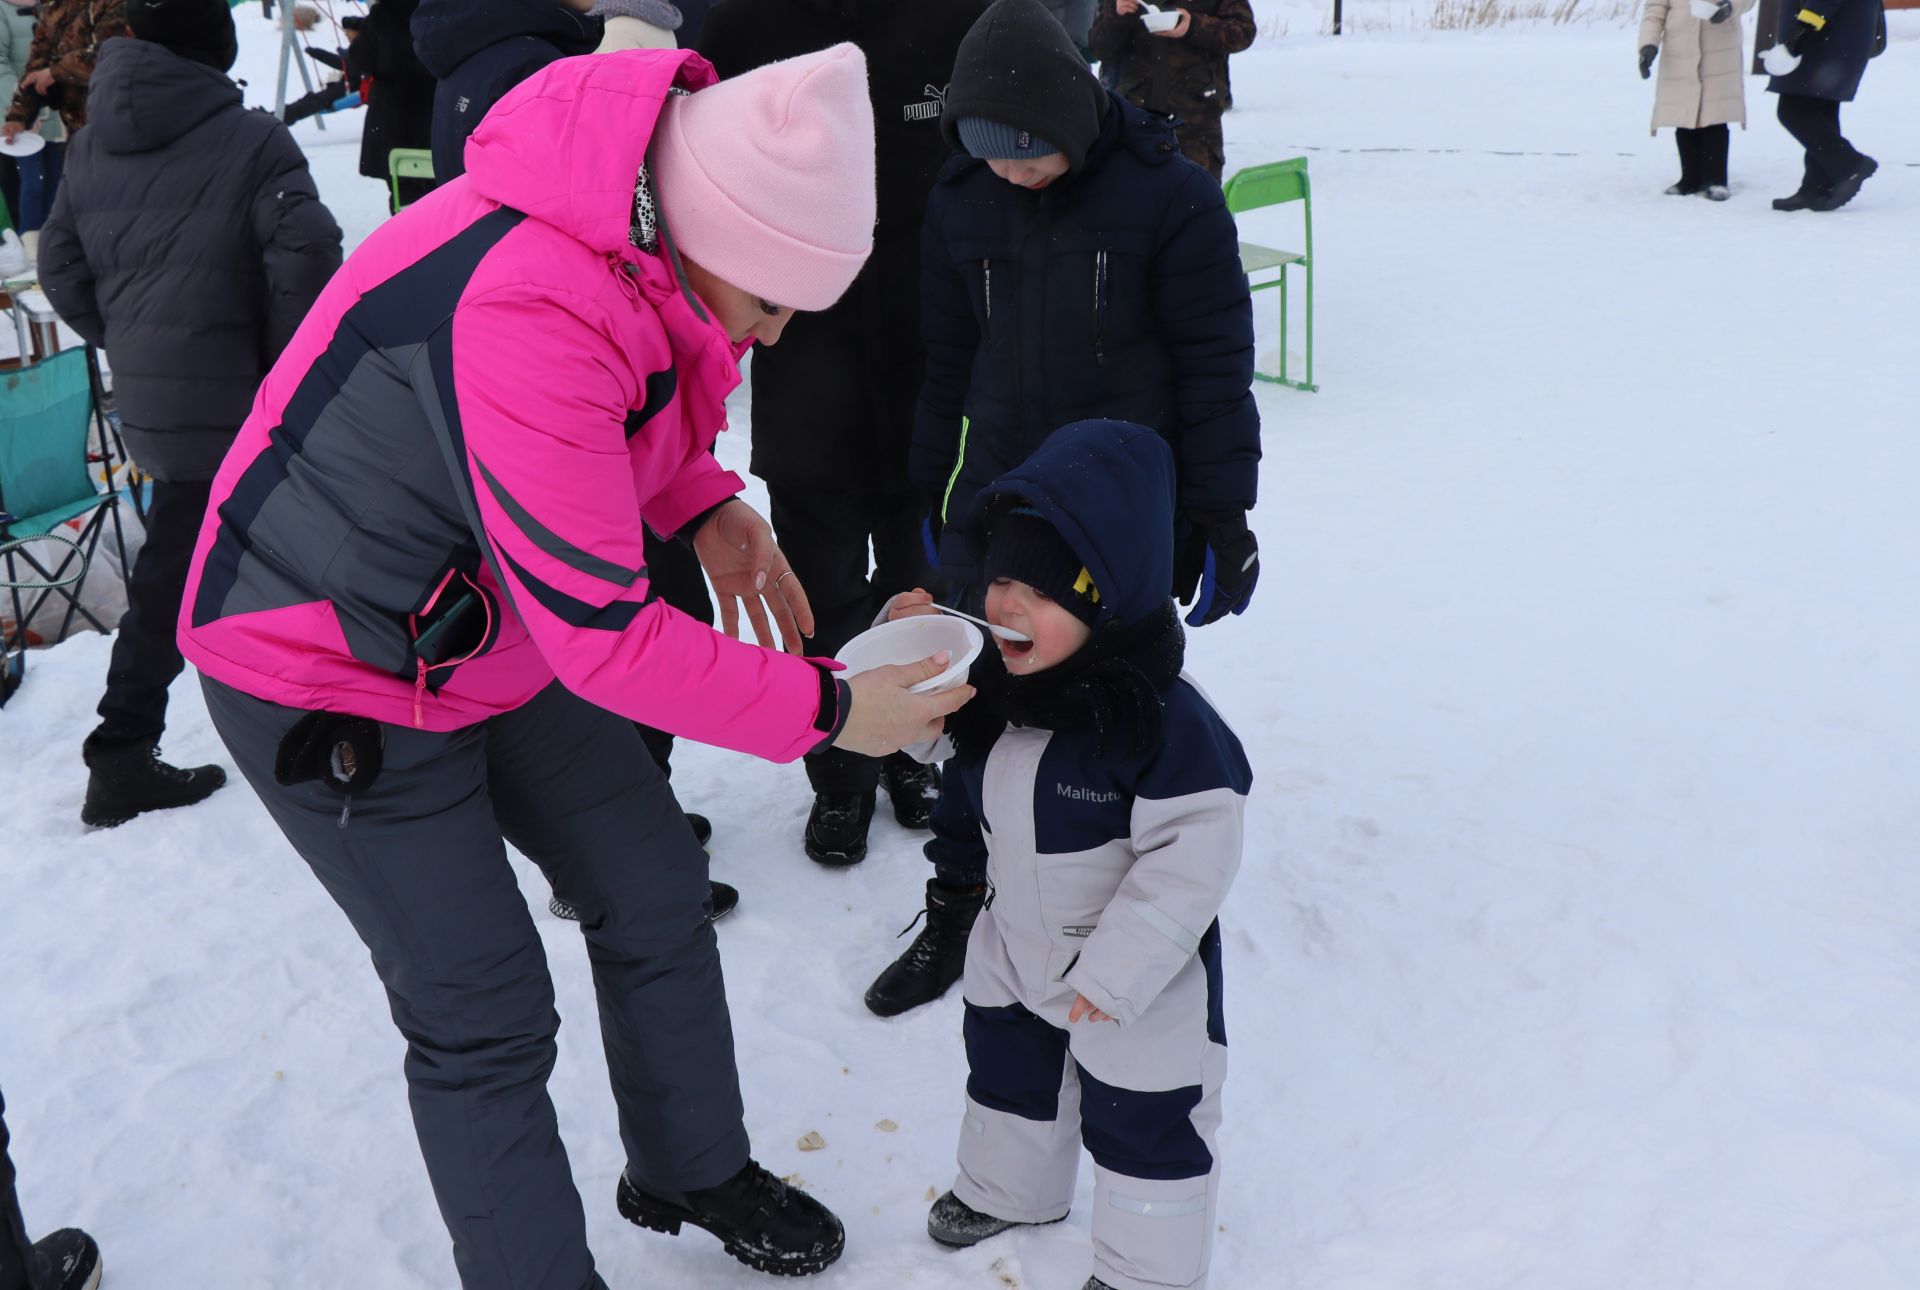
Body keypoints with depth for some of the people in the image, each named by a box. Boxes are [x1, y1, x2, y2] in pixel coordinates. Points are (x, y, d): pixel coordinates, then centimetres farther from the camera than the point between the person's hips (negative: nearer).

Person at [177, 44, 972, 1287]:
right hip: (332, 677, -8)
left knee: (656, 894, 14)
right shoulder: (529, 317, -37)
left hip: (500, 629, 9)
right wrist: (826, 711, -21)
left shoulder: (638, 229, -9)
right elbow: (605, 640, -31)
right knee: (486, 1018, -1)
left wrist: (706, 505, -5)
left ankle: (695, 1171, 36)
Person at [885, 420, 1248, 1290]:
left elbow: (1190, 860, -29)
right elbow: (955, 751, 7)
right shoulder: (992, 680, -12)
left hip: (1136, 964, -7)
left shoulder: (1163, 723, -33)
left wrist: (1115, 971, -26)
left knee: (1142, 1119, 13)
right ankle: (1008, 1187, 56)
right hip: (1018, 944, 7)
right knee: (1006, 1063, 28)